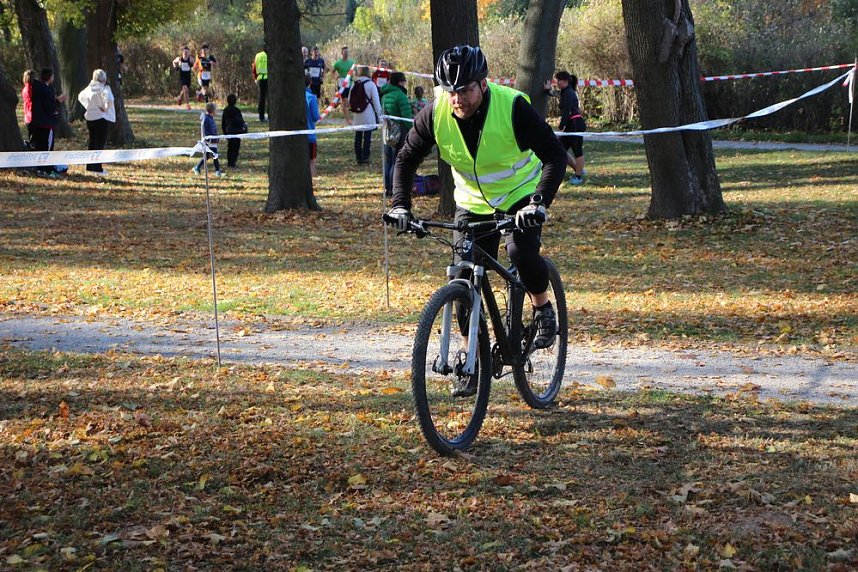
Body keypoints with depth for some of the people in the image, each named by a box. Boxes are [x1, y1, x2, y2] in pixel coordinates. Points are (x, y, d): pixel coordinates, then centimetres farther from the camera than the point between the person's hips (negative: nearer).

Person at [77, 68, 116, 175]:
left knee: (92, 142, 17)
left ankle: (90, 166, 21)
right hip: (102, 118, -6)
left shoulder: (89, 88, 4)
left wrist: (88, 106, 14)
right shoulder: (104, 89, -15)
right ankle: (97, 168, -3)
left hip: (90, 117, 6)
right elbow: (109, 100, -33)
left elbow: (80, 96, 19)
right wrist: (105, 109, -16)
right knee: (100, 143, -1)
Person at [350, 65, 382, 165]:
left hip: (357, 116, 4)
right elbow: (376, 101, -7)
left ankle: (358, 158, 12)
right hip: (368, 116, -4)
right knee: (367, 137, 0)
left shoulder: (354, 85, 4)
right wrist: (379, 115, 1)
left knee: (358, 137, 10)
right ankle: (365, 158, -2)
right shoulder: (371, 84, -8)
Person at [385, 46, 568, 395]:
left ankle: (543, 307, 0)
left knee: (521, 252, -30)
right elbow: (406, 159, -5)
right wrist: (400, 205, -20)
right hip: (473, 202, 3)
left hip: (520, 195, -3)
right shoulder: (435, 114, -18)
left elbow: (555, 155, -27)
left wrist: (539, 202, -41)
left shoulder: (512, 107, -27)